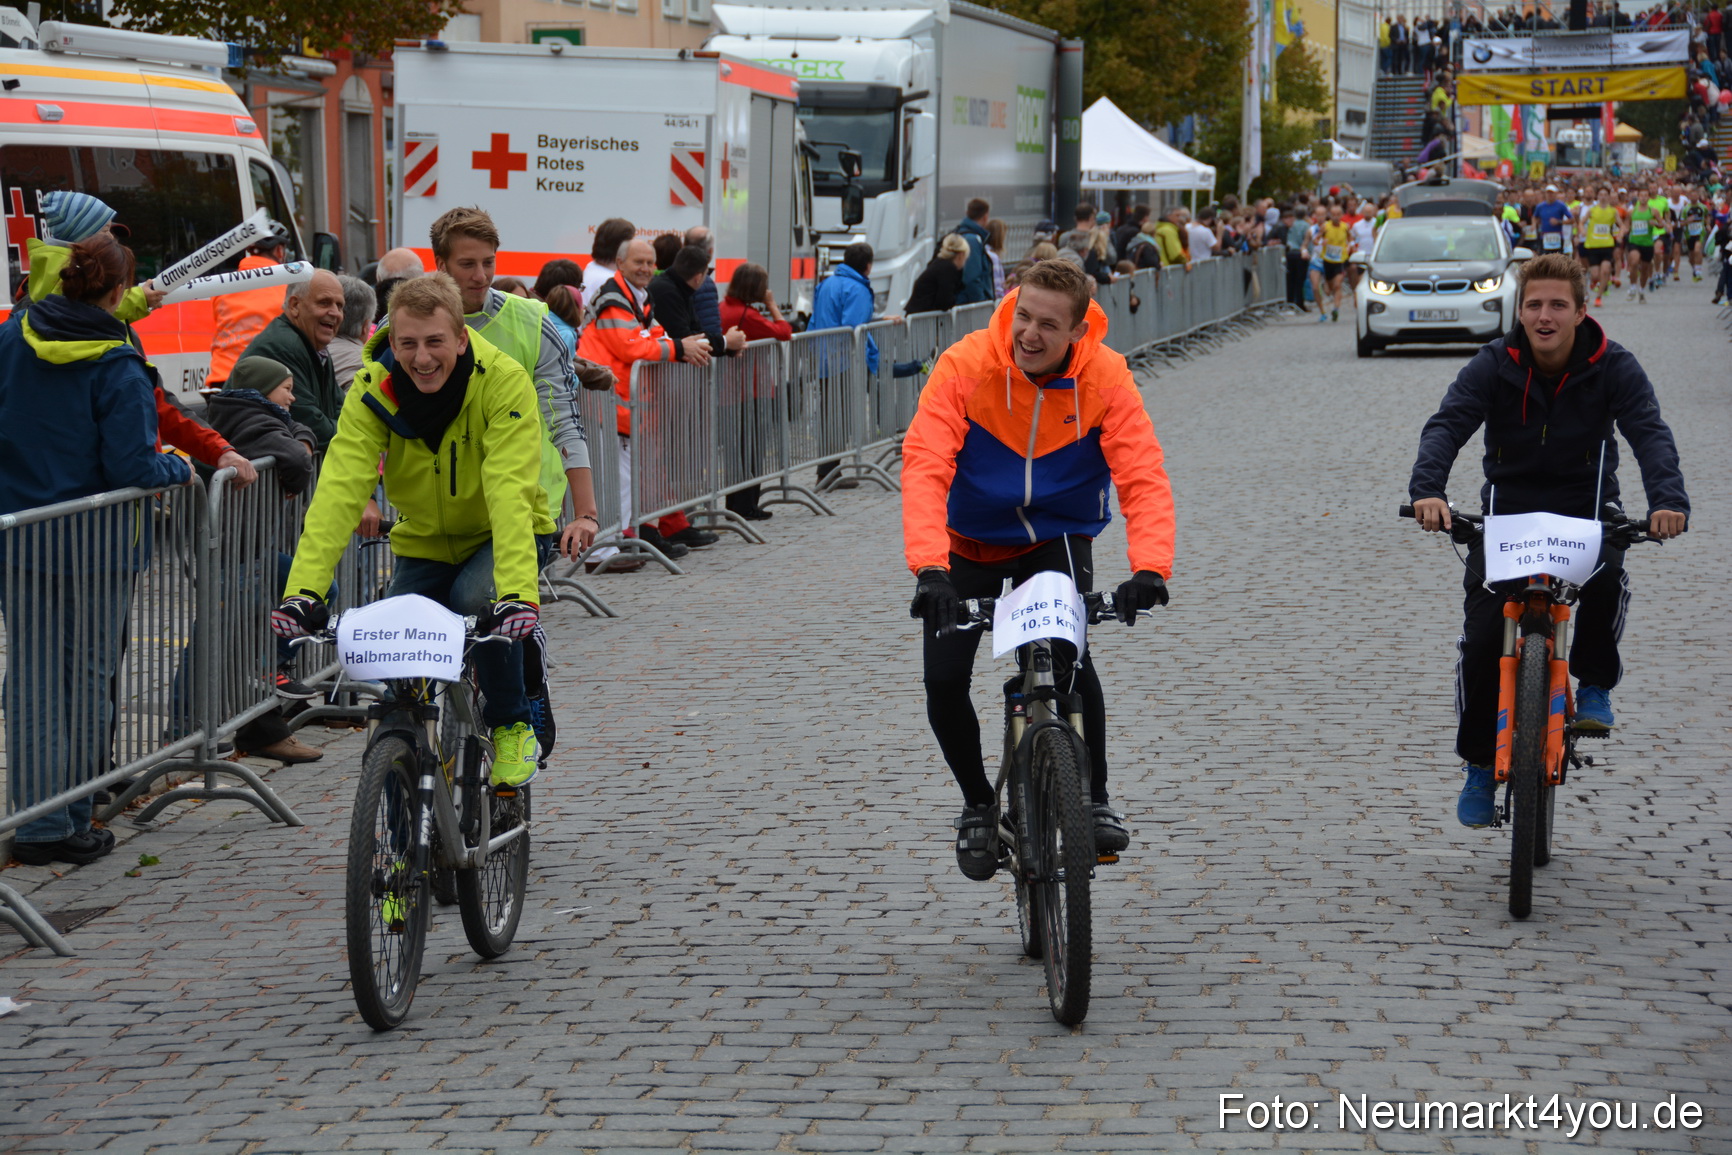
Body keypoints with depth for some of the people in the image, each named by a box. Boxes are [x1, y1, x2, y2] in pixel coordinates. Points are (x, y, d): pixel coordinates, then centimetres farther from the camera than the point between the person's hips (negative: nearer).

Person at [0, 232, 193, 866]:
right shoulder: (117, 366, -15)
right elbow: (132, 468, -15)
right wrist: (179, 469, 3)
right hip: (94, 546, -4)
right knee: (87, 676, 7)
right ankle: (73, 820, 11)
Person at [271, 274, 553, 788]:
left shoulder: (503, 382, -27)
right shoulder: (373, 391, -19)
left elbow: (509, 494, -38)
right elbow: (338, 492, -30)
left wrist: (518, 591, -52)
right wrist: (303, 589, -44)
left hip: (499, 535, -3)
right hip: (424, 543, 3)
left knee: (477, 599, -33)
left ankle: (512, 727, -10)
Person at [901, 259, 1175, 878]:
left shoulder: (1105, 378, -19)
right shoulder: (966, 366, -23)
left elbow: (1143, 477, -25)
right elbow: (925, 463, -31)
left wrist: (1150, 567, -43)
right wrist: (929, 566, -45)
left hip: (1057, 540, 0)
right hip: (970, 545, 0)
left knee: (1067, 654, -24)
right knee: (944, 679, -11)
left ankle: (1095, 798, -2)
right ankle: (978, 801, 17)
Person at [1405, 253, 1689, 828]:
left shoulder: (1613, 367, -9)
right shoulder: (1495, 364, -9)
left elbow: (1650, 433, -20)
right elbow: (1447, 425, -21)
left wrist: (1668, 499, -40)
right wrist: (1427, 490, -41)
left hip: (1586, 510, 0)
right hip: (1507, 510, 0)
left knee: (1607, 577, -34)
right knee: (1482, 639, -13)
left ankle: (1595, 684, -6)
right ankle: (1479, 766, 5)